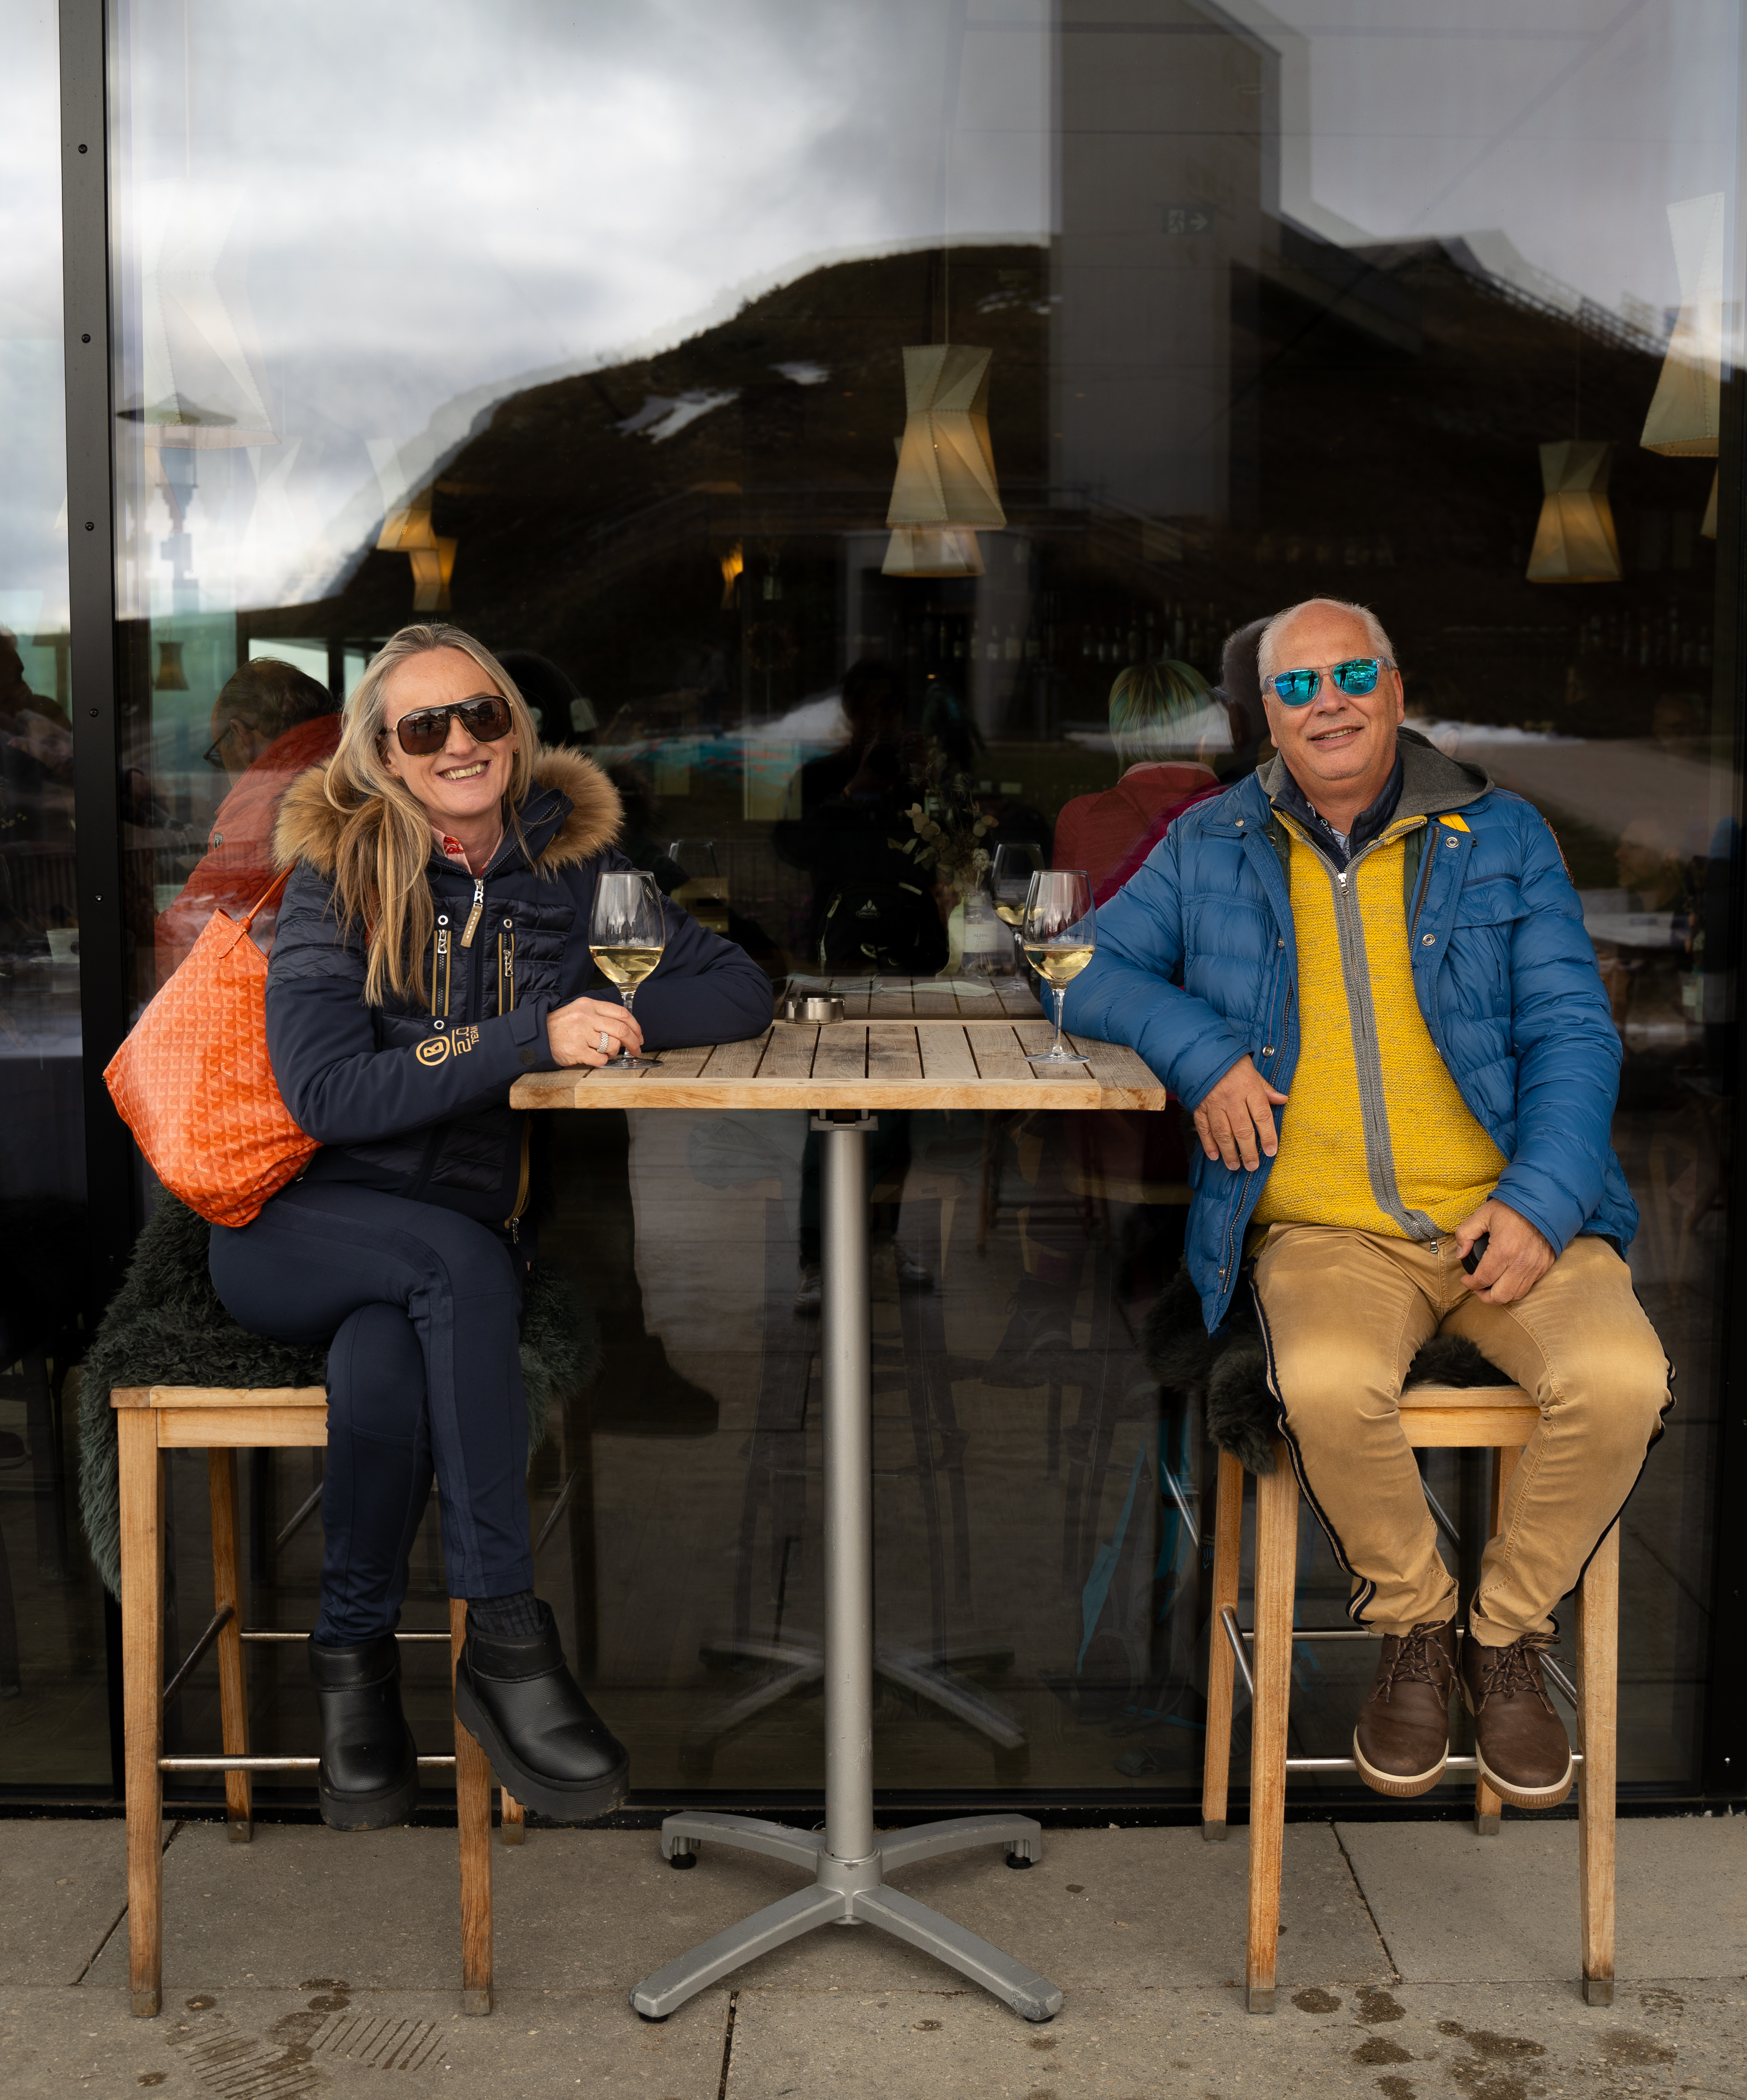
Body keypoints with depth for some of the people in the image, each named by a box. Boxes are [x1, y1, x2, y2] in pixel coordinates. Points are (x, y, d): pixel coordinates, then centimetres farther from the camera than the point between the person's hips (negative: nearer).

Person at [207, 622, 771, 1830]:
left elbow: (741, 991, 1)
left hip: (460, 1249, 1)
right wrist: (532, 1036, -25)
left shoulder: (575, 859, 3)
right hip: (294, 1232, -1)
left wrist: (608, 1015, -19)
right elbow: (324, 1092, -16)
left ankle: (357, 1659, -15)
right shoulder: (338, 871, -5)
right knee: (458, 1256, -34)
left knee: (382, 1367, -34)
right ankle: (508, 1638, -31)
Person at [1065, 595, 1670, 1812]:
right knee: (1329, 1387, -34)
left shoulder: (1502, 840, 10)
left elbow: (1574, 1032, 6)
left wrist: (1540, 1203, -10)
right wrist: (1199, 1049, -6)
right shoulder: (1208, 849, 13)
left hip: (1511, 1217, 1)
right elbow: (1089, 976, 14)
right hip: (1327, 1228, 0)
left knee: (1621, 1381, -28)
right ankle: (1414, 1625, -4)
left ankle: (1510, 1635, -1)